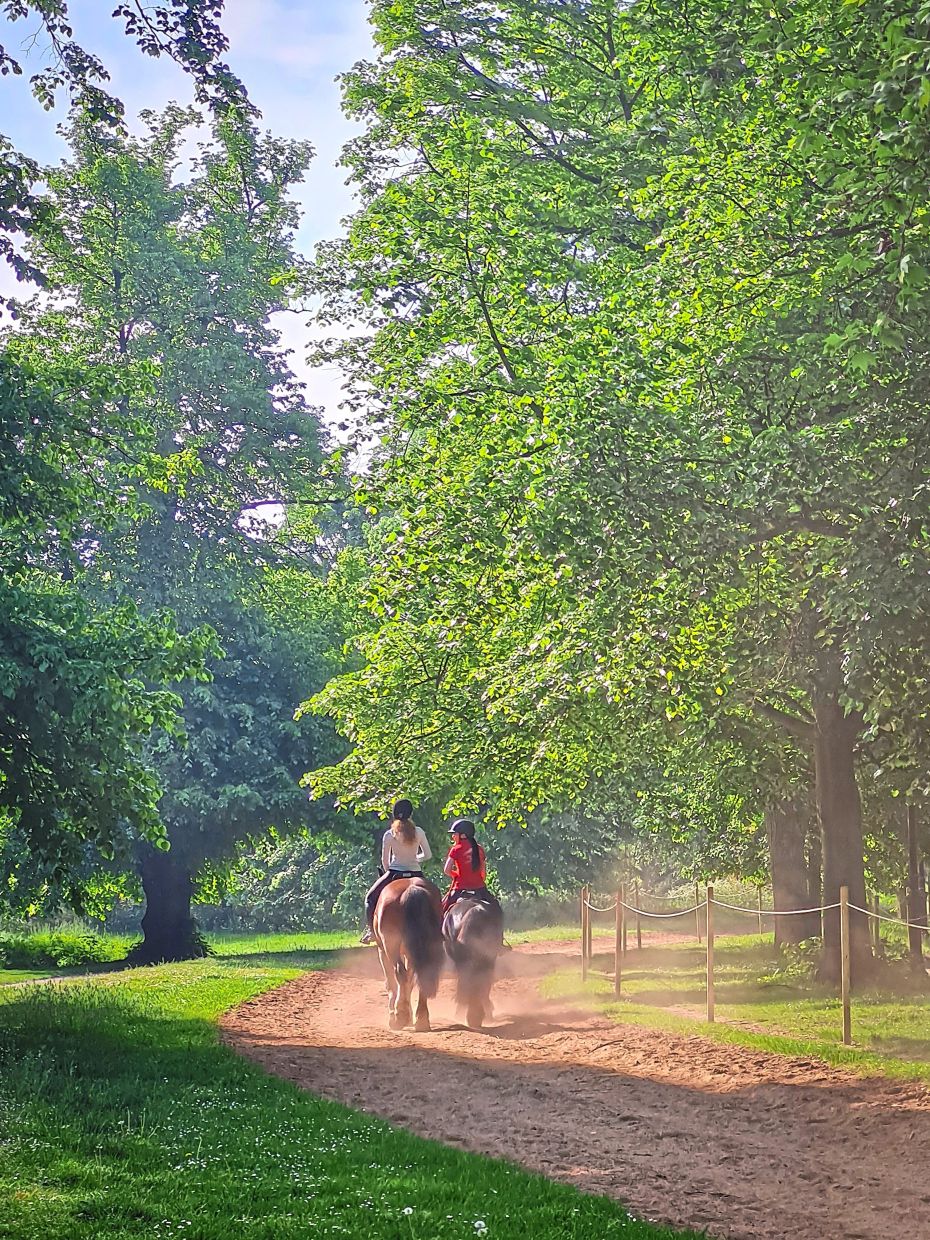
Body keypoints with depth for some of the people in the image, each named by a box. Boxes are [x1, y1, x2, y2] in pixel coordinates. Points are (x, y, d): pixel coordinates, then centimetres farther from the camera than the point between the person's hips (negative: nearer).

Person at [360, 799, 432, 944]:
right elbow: (428, 855, 3)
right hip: (415, 874, 1)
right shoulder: (418, 832, -3)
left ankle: (371, 930, 7)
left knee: (371, 898, 17)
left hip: (395, 873, -1)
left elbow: (384, 861, 0)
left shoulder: (389, 835, -6)